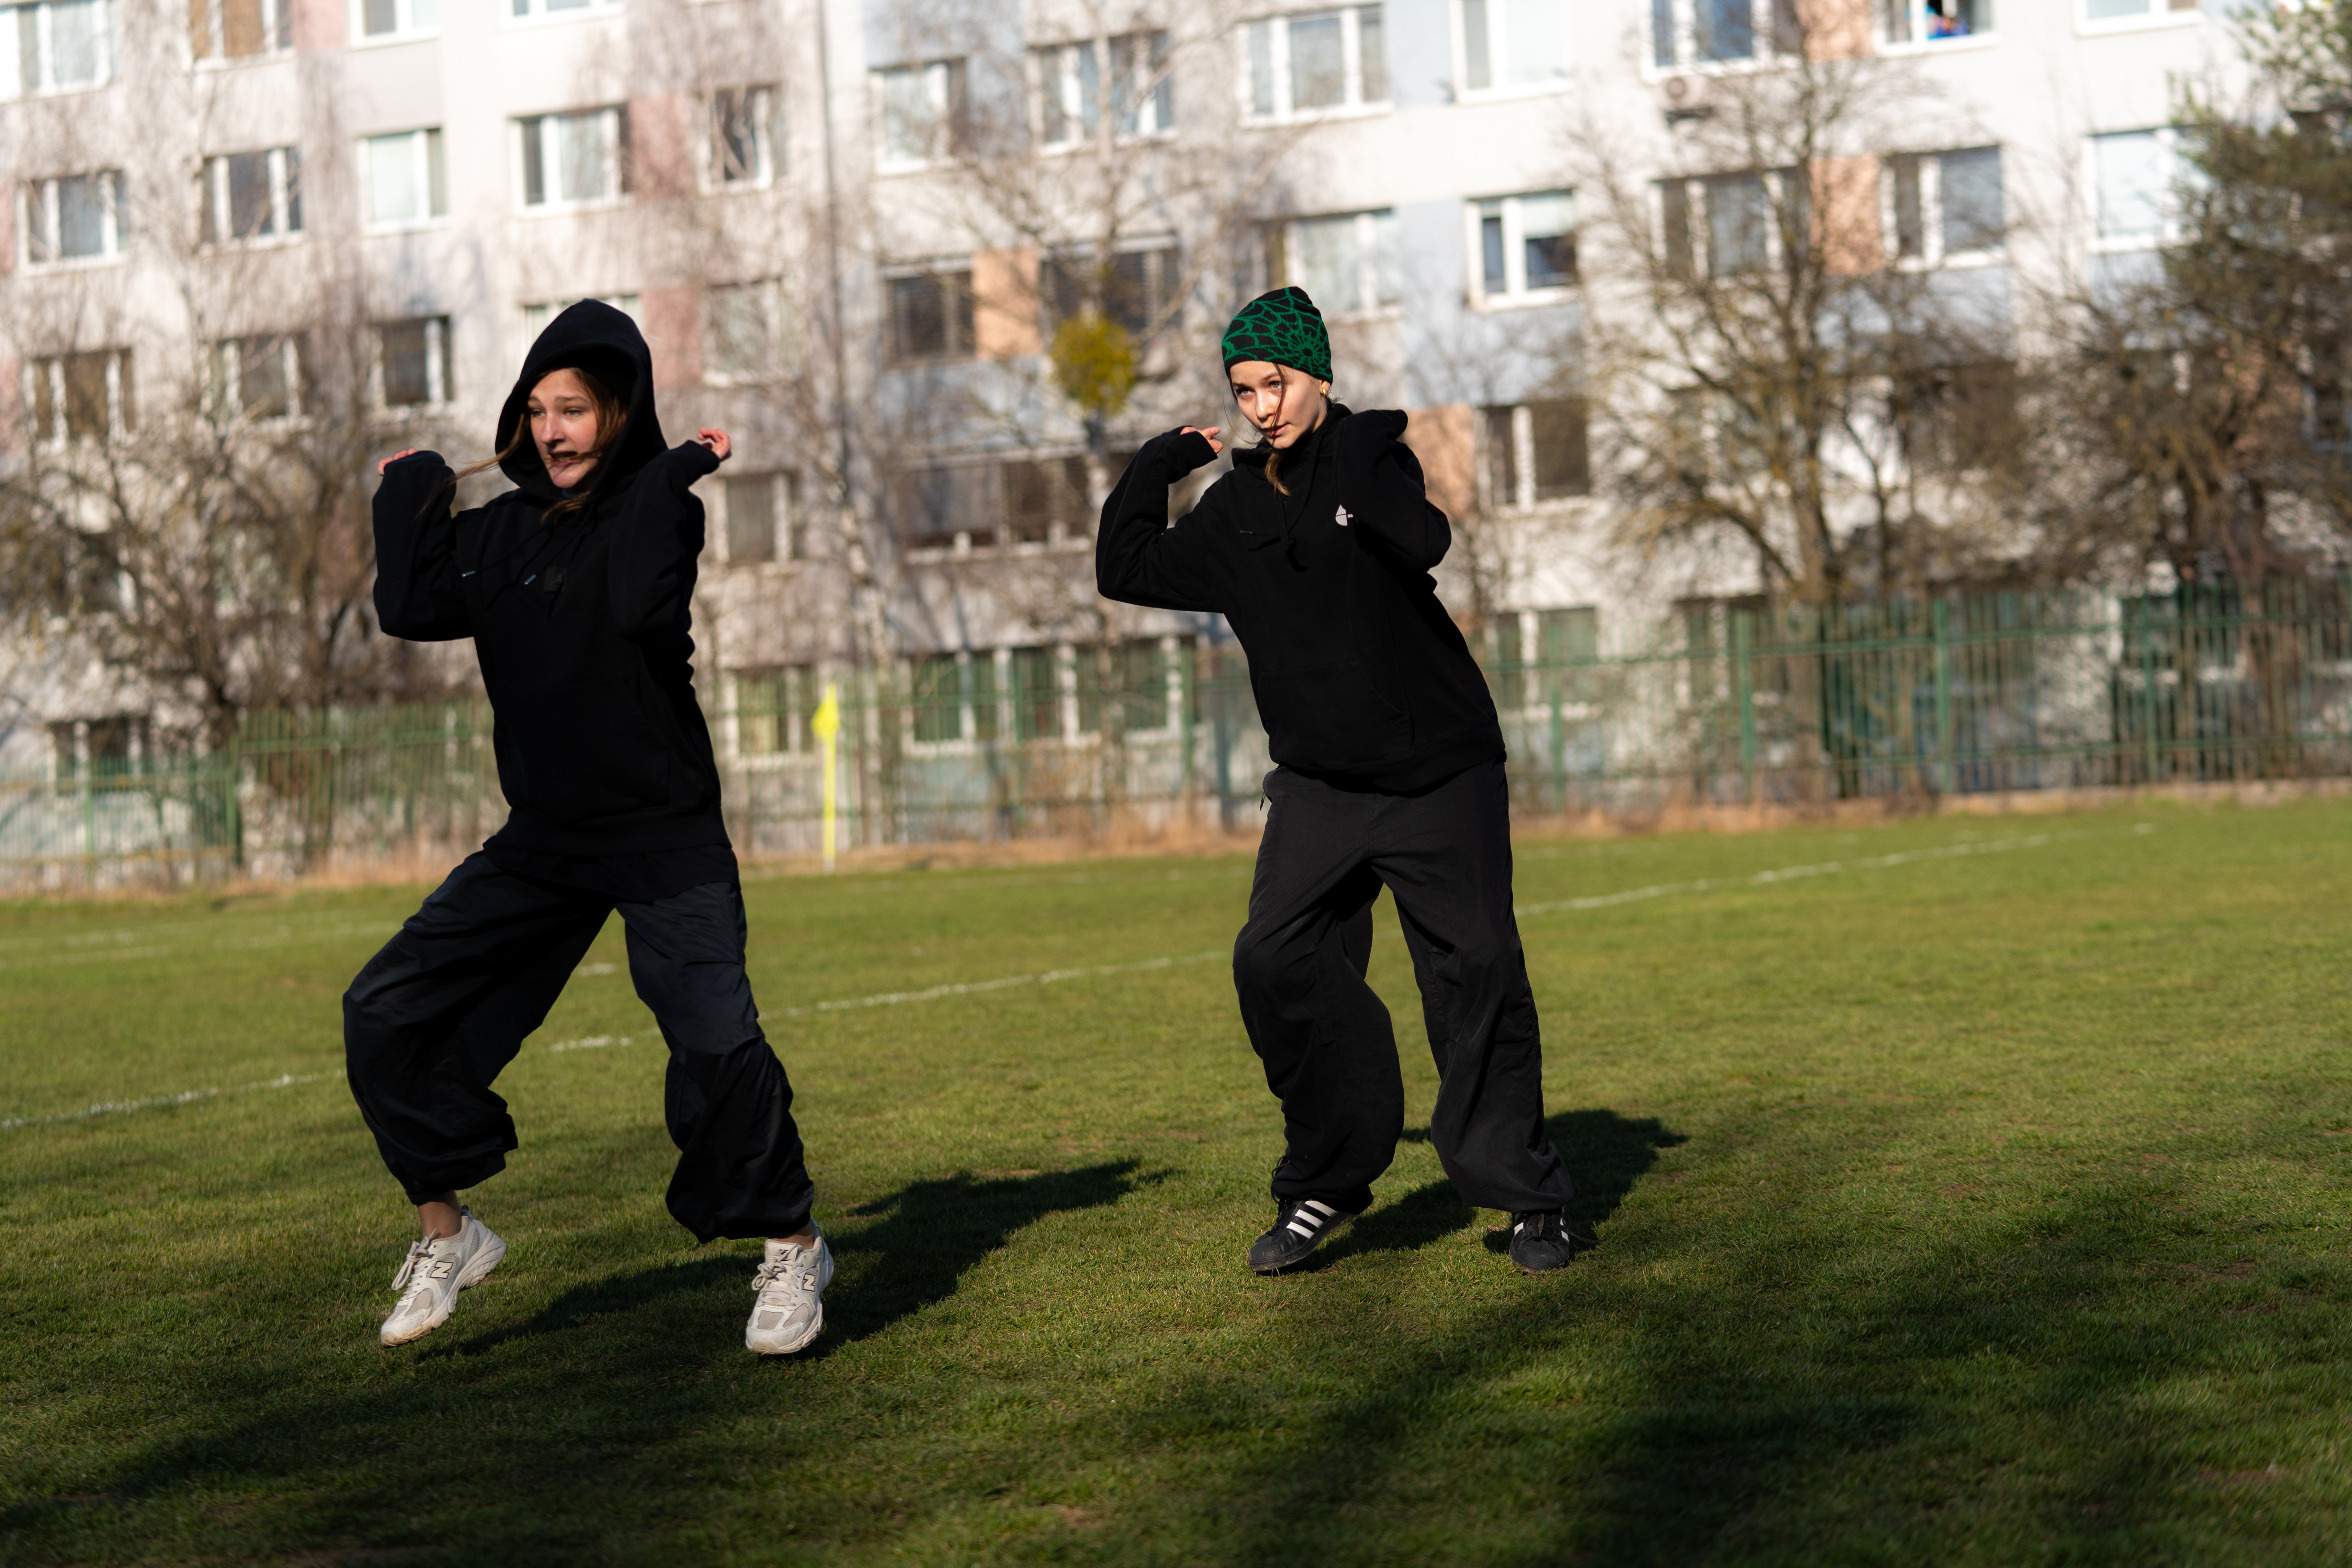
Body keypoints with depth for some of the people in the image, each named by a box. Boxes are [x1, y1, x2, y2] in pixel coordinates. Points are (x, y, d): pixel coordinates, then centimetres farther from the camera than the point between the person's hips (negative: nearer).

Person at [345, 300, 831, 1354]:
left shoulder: (660, 510, -7)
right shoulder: (502, 530, 8)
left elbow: (640, 608, -28)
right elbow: (412, 609, -6)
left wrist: (674, 476, -21)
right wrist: (416, 492, 2)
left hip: (666, 841, -6)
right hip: (542, 842, 6)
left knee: (716, 1046, -22)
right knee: (385, 1015, 1)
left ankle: (790, 1246, -1)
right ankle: (447, 1233, 15)